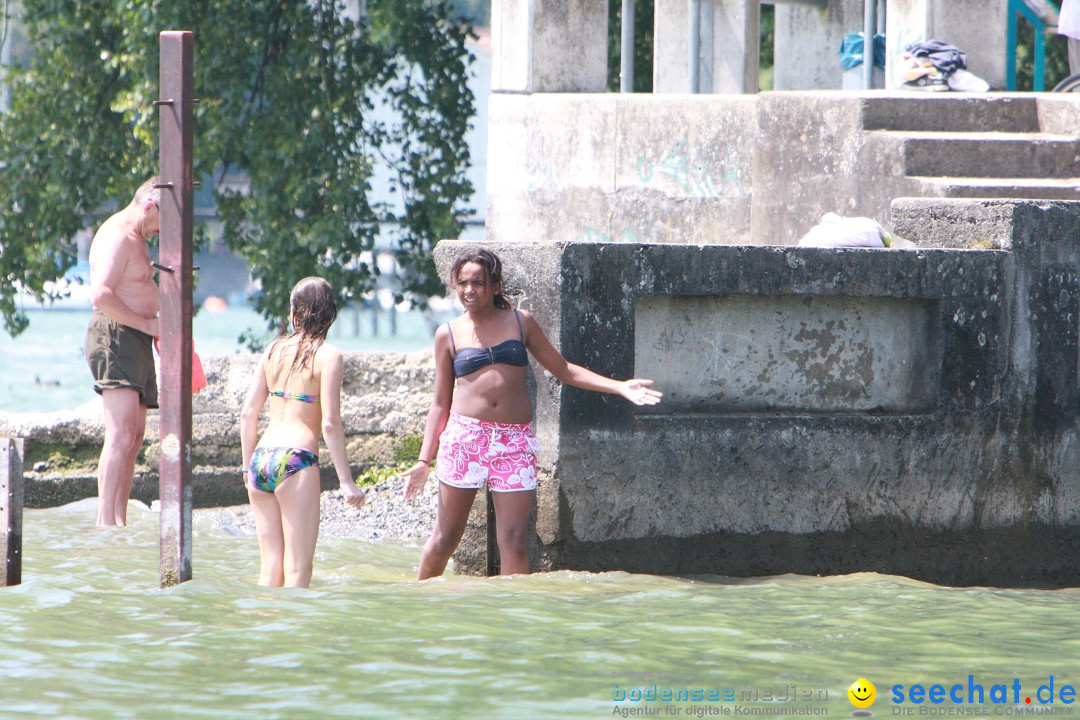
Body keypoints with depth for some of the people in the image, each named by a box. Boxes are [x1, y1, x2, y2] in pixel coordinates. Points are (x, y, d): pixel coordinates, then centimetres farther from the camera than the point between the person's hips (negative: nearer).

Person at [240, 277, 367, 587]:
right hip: (296, 462, -5)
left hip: (262, 459, 5)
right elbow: (330, 423, -10)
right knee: (297, 571, -2)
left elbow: (248, 414, 11)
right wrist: (346, 481, -7)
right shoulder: (328, 355, -4)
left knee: (270, 568, 11)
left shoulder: (275, 349, 11)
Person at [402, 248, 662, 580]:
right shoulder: (449, 334, 8)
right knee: (446, 537, 2)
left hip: (515, 441, 0)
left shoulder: (520, 322, 10)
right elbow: (441, 403, 11)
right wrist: (424, 460, 5)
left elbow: (563, 369, 17)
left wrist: (620, 387, 9)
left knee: (513, 540, -7)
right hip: (464, 437, 0)